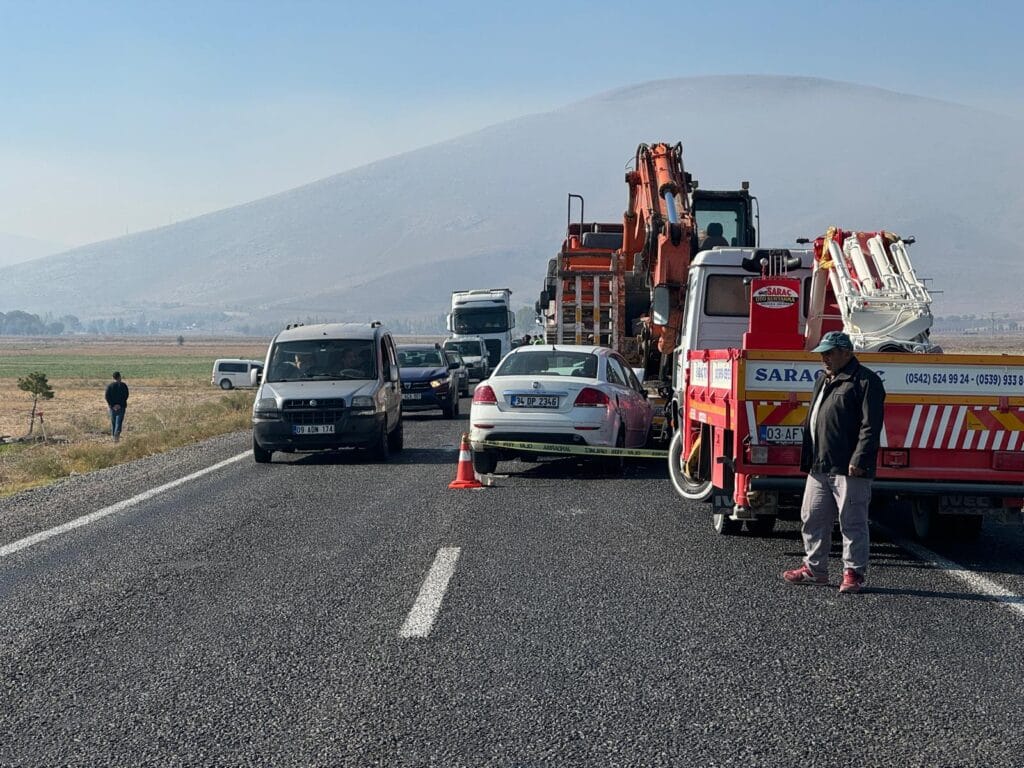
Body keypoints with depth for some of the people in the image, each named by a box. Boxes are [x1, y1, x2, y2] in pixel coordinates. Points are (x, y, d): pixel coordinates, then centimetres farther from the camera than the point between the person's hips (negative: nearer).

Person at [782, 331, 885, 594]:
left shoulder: (864, 381, -8)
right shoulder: (823, 381, 20)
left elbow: (870, 426, -15)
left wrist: (859, 460, -21)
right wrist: (807, 459, 20)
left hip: (848, 469, -9)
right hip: (819, 468, 9)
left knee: (852, 522, -2)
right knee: (812, 518, 13)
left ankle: (853, 572, 6)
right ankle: (815, 569, 24)